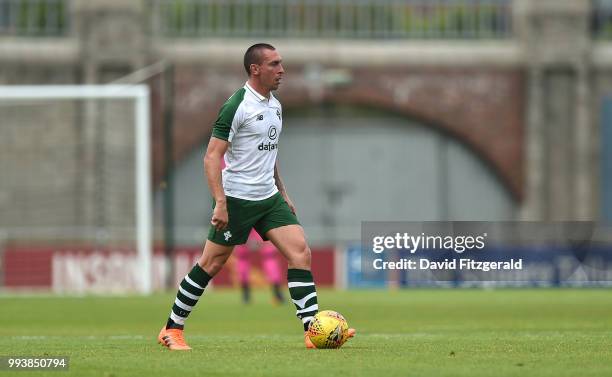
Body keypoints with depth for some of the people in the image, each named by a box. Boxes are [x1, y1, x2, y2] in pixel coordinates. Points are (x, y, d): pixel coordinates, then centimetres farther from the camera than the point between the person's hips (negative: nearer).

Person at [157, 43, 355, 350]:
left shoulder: (275, 105, 12)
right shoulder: (237, 105, -14)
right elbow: (212, 156, -17)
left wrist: (283, 193, 22)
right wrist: (220, 203, -24)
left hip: (269, 198, 7)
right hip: (237, 199, -7)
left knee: (300, 253, -7)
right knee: (211, 264, 0)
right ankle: (171, 330, 13)